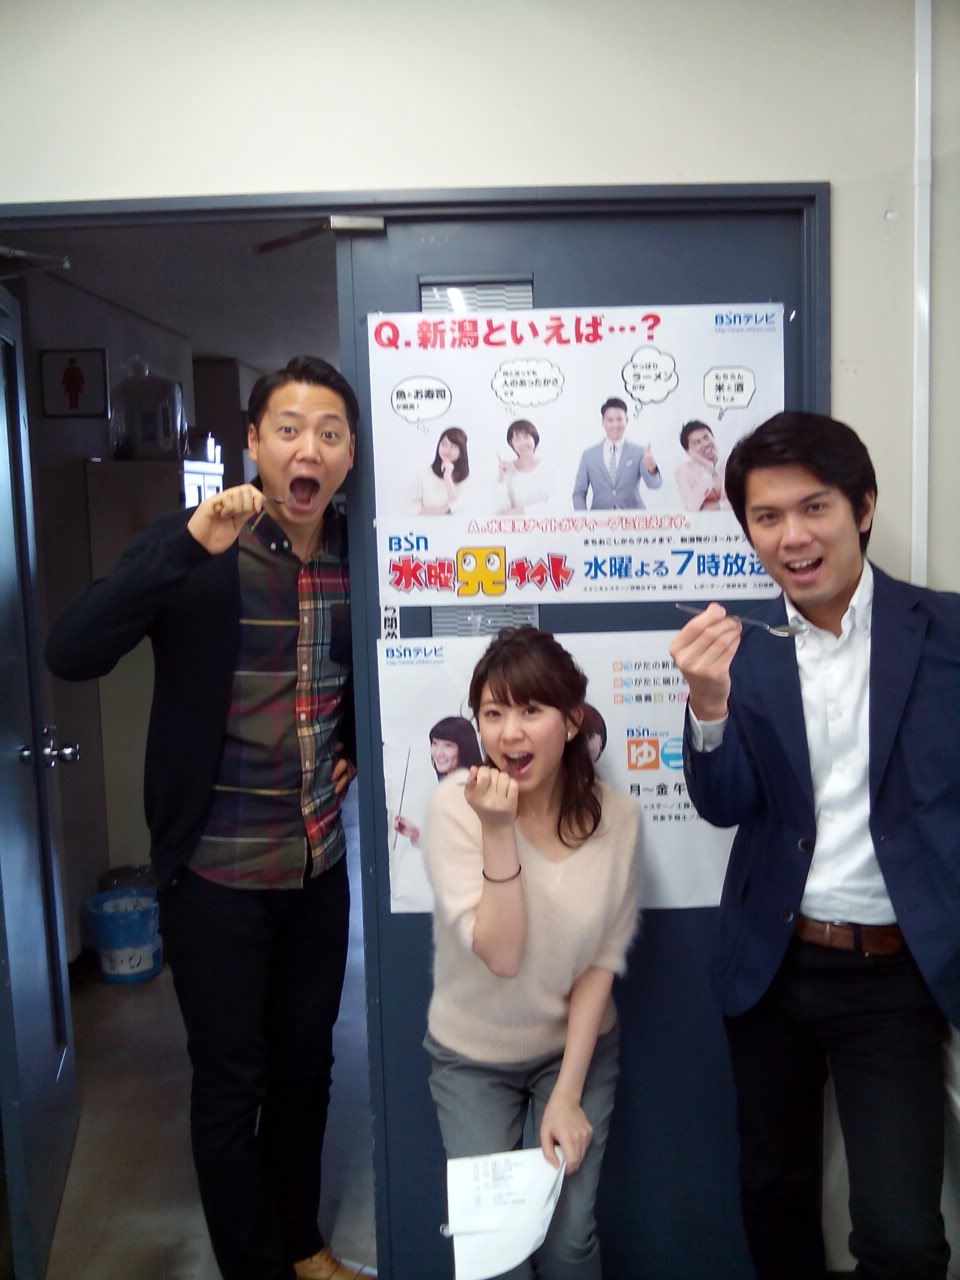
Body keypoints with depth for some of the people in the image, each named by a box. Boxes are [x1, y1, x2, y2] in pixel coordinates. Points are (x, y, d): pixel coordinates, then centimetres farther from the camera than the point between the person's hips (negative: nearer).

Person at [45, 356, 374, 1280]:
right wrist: (188, 545, -35)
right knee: (231, 1082, 10)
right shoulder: (194, 548, -13)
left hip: (320, 863, 5)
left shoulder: (358, 556, 0)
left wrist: (353, 744, 8)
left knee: (306, 1065, 19)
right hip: (216, 872, -4)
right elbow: (70, 652, -27)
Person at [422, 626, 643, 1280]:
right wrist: (498, 831, -36)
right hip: (473, 1057, -1)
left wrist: (567, 1094, -9)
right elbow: (501, 954, -26)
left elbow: (602, 962, -8)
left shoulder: (616, 817, -16)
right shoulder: (455, 806, -22)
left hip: (578, 1047, 1)